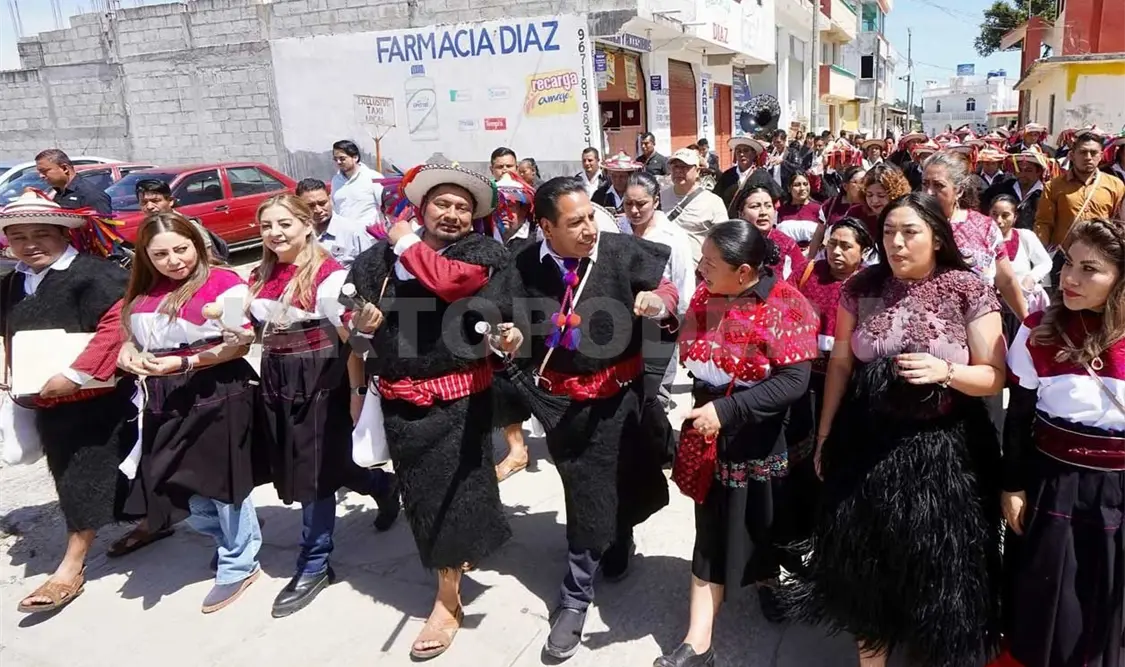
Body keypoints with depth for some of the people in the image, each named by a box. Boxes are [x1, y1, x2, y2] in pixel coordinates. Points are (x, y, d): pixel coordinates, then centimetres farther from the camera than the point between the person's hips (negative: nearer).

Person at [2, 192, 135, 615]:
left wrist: (75, 374, -28)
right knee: (71, 478, 17)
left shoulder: (94, 274, -17)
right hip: (46, 402, 9)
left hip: (96, 399, -9)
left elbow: (116, 324, -28)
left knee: (87, 479, -1)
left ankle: (71, 568, 10)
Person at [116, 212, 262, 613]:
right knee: (177, 485, 11)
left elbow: (241, 343, -13)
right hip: (165, 400, 7)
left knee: (222, 479, 3)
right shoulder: (144, 293, 12)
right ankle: (229, 540, 36)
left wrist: (185, 362, -19)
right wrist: (129, 356, -1)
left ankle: (239, 565, 21)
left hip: (218, 395, -7)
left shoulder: (223, 282, -8)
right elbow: (133, 342, 22)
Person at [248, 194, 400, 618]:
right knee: (298, 468, 13)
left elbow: (351, 338, -15)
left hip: (319, 381, -7)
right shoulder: (260, 277, 8)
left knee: (314, 470, 1)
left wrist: (358, 390, -15)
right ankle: (383, 485, 38)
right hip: (276, 381, 8)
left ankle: (313, 566, 22)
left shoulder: (328, 274, -15)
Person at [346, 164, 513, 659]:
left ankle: (447, 600, 16)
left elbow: (450, 281, -25)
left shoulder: (481, 250, -5)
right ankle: (462, 551, 43)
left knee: (451, 490, 1)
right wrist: (359, 320, -6)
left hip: (457, 393, -4)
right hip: (400, 397, 4)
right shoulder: (385, 254, 5)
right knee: (418, 490, 15)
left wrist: (408, 244, -10)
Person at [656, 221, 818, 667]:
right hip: (710, 434, 4)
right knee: (714, 530, 8)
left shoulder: (784, 305, -17)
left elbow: (794, 381, -24)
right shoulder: (703, 298, 0)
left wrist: (726, 410, -29)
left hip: (765, 438, -4)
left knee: (764, 522, 14)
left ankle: (767, 582, 47)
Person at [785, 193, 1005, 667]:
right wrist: (824, 437, 8)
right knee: (866, 560, 15)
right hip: (868, 444, 3)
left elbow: (994, 378, -6)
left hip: (942, 451, -2)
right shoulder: (861, 288, -1)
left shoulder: (969, 291, -8)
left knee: (934, 568, 9)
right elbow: (840, 365, 6)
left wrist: (946, 370, -27)